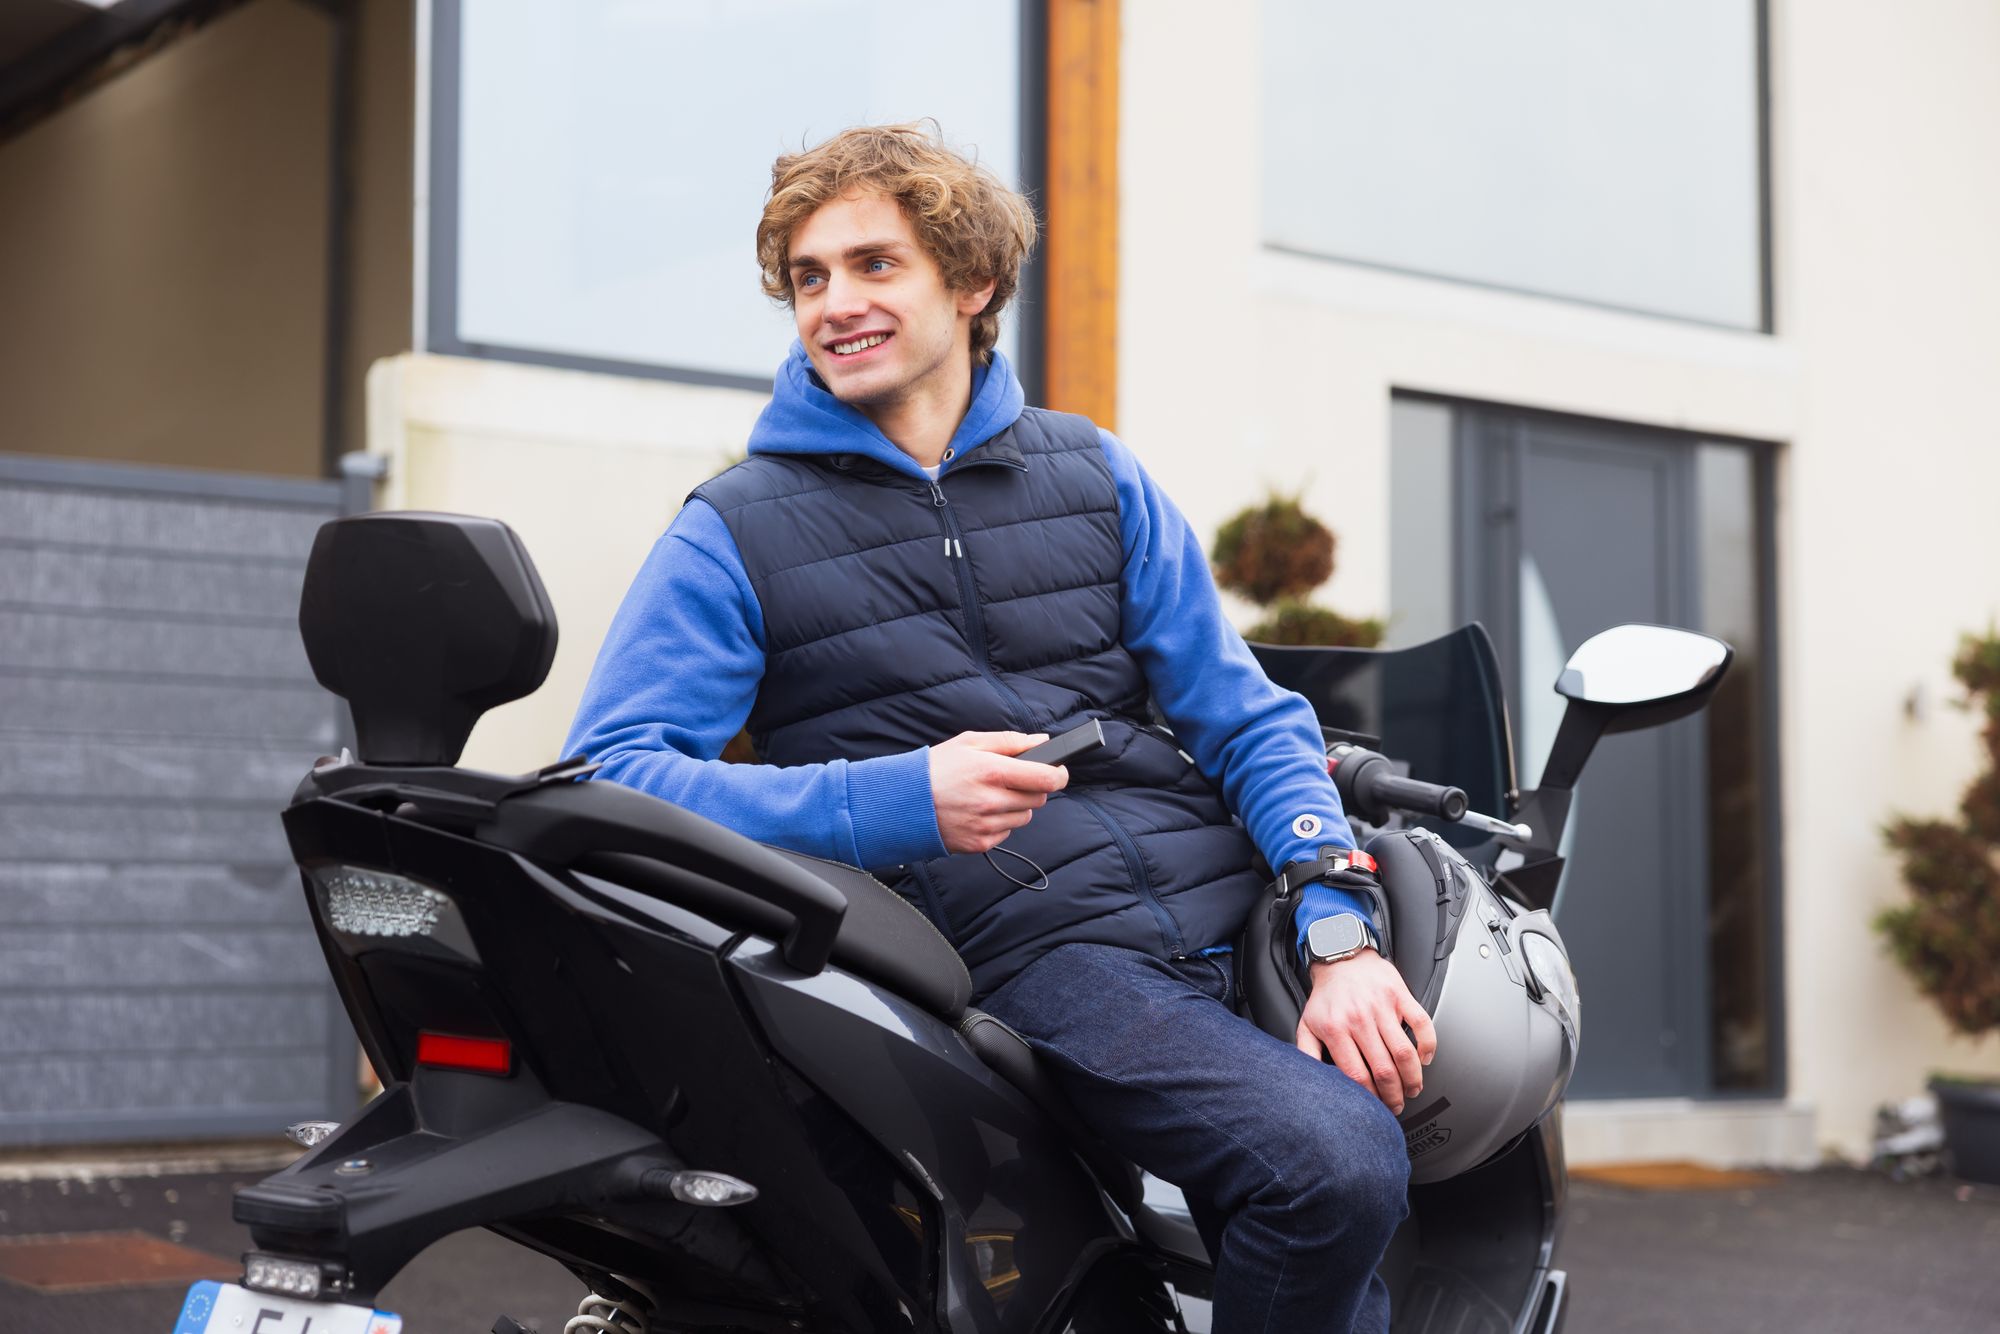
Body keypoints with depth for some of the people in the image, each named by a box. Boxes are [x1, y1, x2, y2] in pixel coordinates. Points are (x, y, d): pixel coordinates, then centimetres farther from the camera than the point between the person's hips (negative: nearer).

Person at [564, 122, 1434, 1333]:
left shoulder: (1095, 476, 16)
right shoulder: (739, 531, 5)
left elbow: (1246, 720, 12)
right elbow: (610, 772, -6)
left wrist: (1341, 936, -5)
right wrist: (900, 801, -17)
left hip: (1235, 907, 6)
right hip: (1046, 948, -5)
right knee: (1331, 1170, -27)